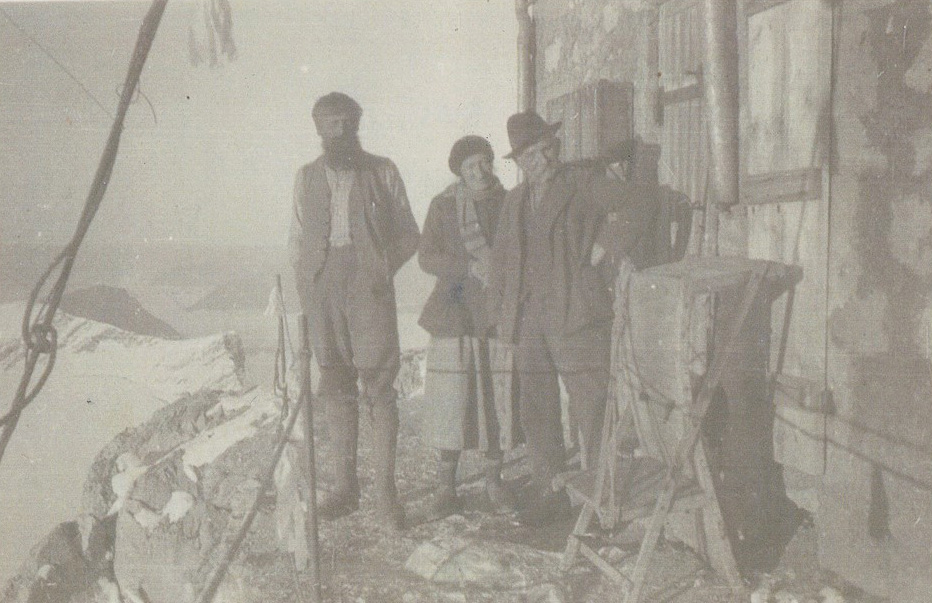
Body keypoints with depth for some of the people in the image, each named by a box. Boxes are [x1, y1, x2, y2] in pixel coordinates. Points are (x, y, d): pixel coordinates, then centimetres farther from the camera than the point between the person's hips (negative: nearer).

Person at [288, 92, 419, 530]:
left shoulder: (381, 171, 8)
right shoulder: (307, 177, 16)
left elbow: (408, 233, 8)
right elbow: (298, 239, 17)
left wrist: (386, 265, -8)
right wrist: (304, 287, 3)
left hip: (368, 282, -3)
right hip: (322, 284, 3)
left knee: (377, 385, -7)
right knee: (336, 386, 6)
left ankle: (385, 491, -2)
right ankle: (344, 485, 15)